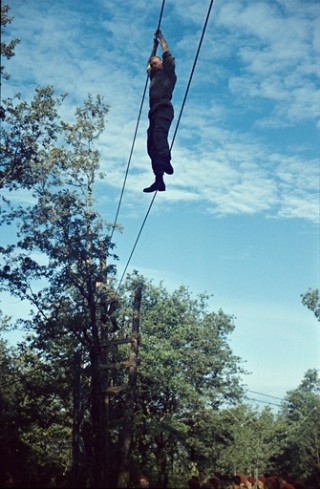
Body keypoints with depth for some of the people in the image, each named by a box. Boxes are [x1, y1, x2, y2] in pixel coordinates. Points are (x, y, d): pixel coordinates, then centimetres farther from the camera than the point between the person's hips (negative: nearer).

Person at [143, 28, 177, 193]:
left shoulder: (168, 72, 16)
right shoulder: (154, 77, 35)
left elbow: (167, 53, 16)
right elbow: (148, 63, 48)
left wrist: (161, 37, 29)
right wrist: (154, 46, 52)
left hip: (164, 109, -7)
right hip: (154, 111, 7)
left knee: (159, 133, -34)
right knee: (151, 145, -7)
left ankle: (165, 161, -57)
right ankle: (159, 180, -18)